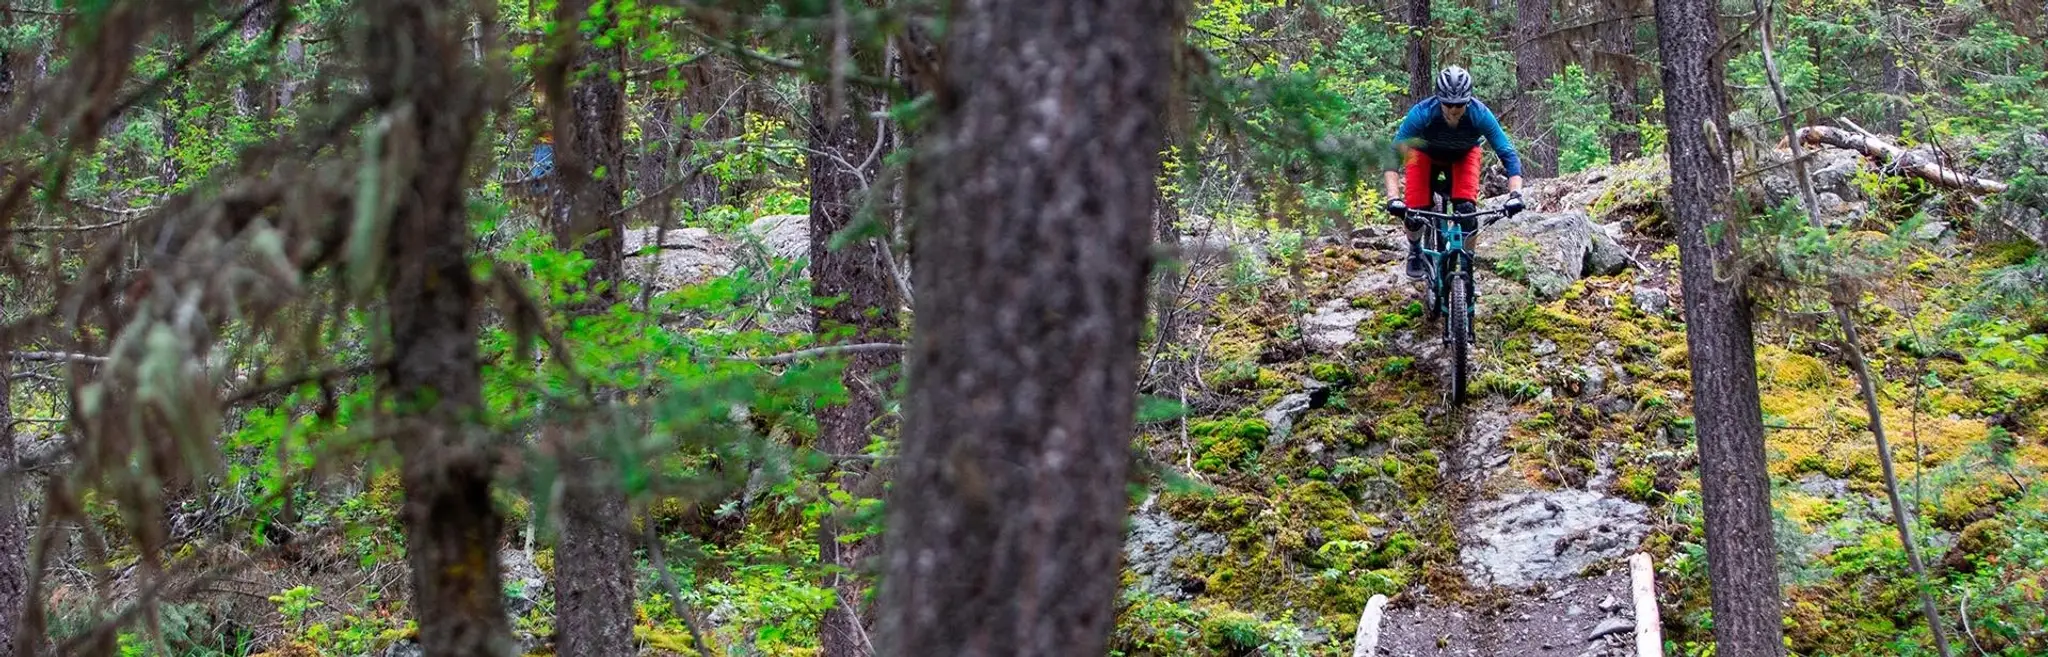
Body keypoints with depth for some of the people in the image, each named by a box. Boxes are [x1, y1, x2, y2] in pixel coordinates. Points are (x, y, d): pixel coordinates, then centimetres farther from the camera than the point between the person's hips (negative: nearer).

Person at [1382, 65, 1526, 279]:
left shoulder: (1480, 114, -35)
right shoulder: (1422, 113, -38)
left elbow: (1508, 154, -32)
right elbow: (1393, 155, -37)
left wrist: (1515, 194, -47)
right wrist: (1393, 198, -50)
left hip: (1463, 155, 0)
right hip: (1426, 154, 0)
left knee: (1466, 210, -24)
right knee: (1414, 214, -17)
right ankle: (1415, 250, 17)